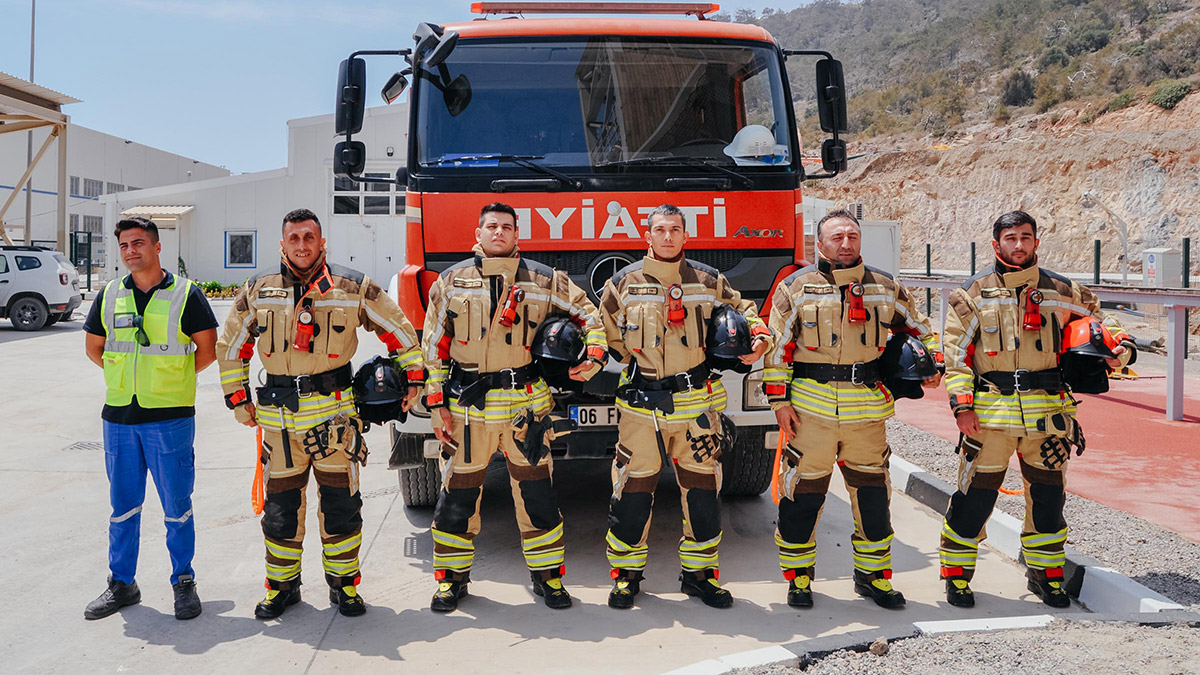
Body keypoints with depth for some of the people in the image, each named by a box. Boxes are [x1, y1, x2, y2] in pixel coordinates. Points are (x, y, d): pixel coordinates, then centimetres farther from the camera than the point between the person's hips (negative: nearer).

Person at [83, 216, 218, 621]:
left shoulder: (186, 294, -3)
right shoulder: (110, 295, 9)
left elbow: (208, 349, 0)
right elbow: (94, 348, 19)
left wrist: (174, 380, 3)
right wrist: (128, 377, 11)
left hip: (170, 417, -4)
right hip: (119, 417, 4)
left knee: (177, 507, 3)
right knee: (123, 505, 11)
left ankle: (183, 583, 15)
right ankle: (122, 583, 23)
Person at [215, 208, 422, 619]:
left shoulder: (352, 288, -1)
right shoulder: (257, 292, 5)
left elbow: (398, 329, 8)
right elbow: (231, 347, 16)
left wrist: (413, 376, 7)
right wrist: (237, 399, 13)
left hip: (334, 411, -1)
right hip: (278, 415, 2)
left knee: (341, 502, 3)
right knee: (281, 505, 8)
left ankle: (344, 585, 19)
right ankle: (282, 587, 25)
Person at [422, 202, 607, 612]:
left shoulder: (544, 281, 4)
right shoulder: (452, 282, 5)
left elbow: (588, 314, 12)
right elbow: (434, 346, 5)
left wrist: (594, 356, -5)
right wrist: (437, 404, 0)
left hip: (525, 404, 0)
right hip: (467, 407, 0)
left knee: (536, 491, 6)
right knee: (458, 493, 6)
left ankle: (546, 574, 22)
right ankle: (452, 577, 22)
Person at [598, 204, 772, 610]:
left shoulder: (709, 282, 7)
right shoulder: (624, 284, 4)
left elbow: (744, 312, 20)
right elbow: (604, 334, 13)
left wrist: (758, 340, 2)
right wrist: (635, 360, 1)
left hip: (697, 401, 2)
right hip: (641, 404, -1)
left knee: (702, 488, 6)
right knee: (633, 488, 1)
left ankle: (699, 572, 22)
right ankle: (626, 573, 18)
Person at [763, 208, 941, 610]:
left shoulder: (885, 289, 9)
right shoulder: (796, 288, 0)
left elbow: (918, 329, 22)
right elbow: (777, 347, -1)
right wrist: (779, 400, -6)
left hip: (867, 408, 3)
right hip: (811, 409, -3)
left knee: (872, 492, 9)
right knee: (804, 491, 2)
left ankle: (872, 575, 25)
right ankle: (798, 575, 18)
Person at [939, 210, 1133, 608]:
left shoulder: (1061, 292, 8)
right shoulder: (974, 294, 2)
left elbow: (1100, 322, 20)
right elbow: (956, 353, 0)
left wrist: (1119, 347, -2)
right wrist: (962, 405, -8)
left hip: (1046, 411, 3)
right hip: (990, 409, -2)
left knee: (1047, 494, 10)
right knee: (976, 494, 0)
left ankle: (1045, 573, 28)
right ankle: (957, 574, 15)